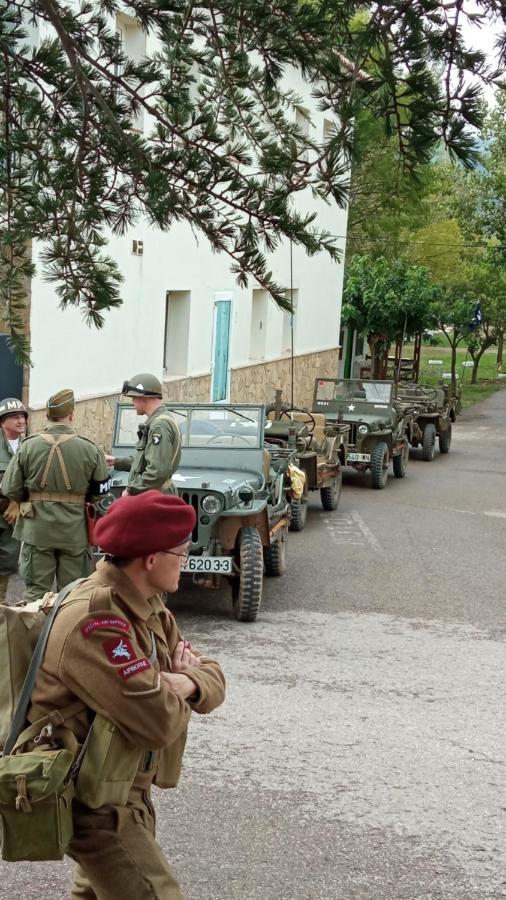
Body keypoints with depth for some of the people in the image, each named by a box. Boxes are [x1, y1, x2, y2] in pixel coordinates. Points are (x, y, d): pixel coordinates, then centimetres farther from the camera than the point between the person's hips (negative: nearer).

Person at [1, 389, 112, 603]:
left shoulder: (29, 446, -7)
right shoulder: (89, 449, -7)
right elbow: (101, 489, 1)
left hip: (37, 529, 0)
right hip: (74, 531, 0)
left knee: (36, 591, 9)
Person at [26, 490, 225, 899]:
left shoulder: (146, 607, 4)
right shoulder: (94, 621, -28)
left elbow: (214, 679, 3)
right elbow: (160, 722, -31)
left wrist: (187, 682, -20)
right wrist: (178, 685, -9)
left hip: (124, 785, 10)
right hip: (92, 799, -10)